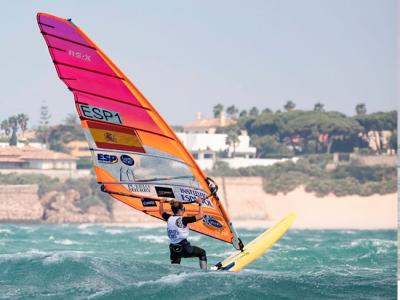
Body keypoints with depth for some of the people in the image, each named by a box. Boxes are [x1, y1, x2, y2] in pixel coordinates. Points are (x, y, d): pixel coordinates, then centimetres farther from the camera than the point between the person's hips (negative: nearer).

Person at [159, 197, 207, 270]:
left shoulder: (169, 218, 0)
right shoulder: (183, 220, -16)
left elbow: (162, 212, 23)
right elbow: (200, 216, -14)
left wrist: (161, 203, 39)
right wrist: (200, 204, -2)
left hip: (173, 249, 5)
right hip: (184, 247, -5)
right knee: (202, 253, 14)